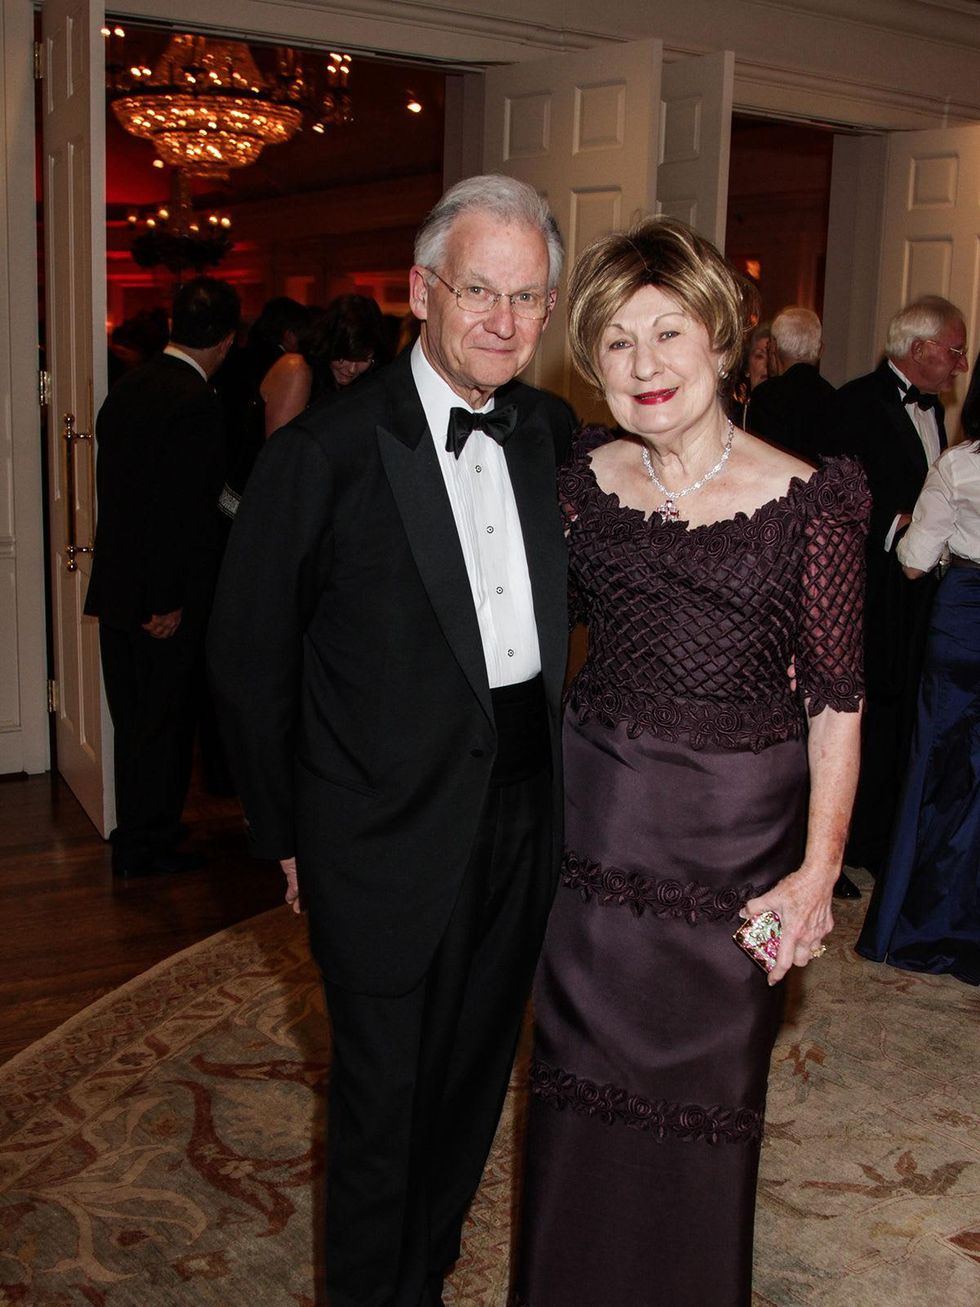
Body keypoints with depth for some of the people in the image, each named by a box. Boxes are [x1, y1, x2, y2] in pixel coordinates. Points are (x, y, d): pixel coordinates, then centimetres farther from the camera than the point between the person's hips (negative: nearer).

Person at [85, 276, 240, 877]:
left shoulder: (128, 386, 7)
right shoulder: (196, 403, -20)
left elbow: (115, 488, 10)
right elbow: (185, 511, -22)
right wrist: (171, 601, -16)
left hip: (119, 585, 8)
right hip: (163, 598, -8)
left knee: (135, 718, 19)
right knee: (164, 720, 6)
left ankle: (139, 829, 34)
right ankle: (147, 845, 19)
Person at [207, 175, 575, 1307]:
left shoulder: (552, 436, 2)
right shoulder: (326, 450, -13)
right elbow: (248, 655, -7)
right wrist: (284, 831, -3)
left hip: (524, 819, 5)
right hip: (391, 832, -5)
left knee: (471, 1081, 20)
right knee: (383, 1095, 12)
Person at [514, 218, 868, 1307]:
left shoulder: (807, 500, -10)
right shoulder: (583, 480, 0)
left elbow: (836, 698, -8)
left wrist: (819, 866, -13)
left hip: (738, 837, -2)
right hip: (599, 824, 3)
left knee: (705, 1090, 13)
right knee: (583, 1081, 15)